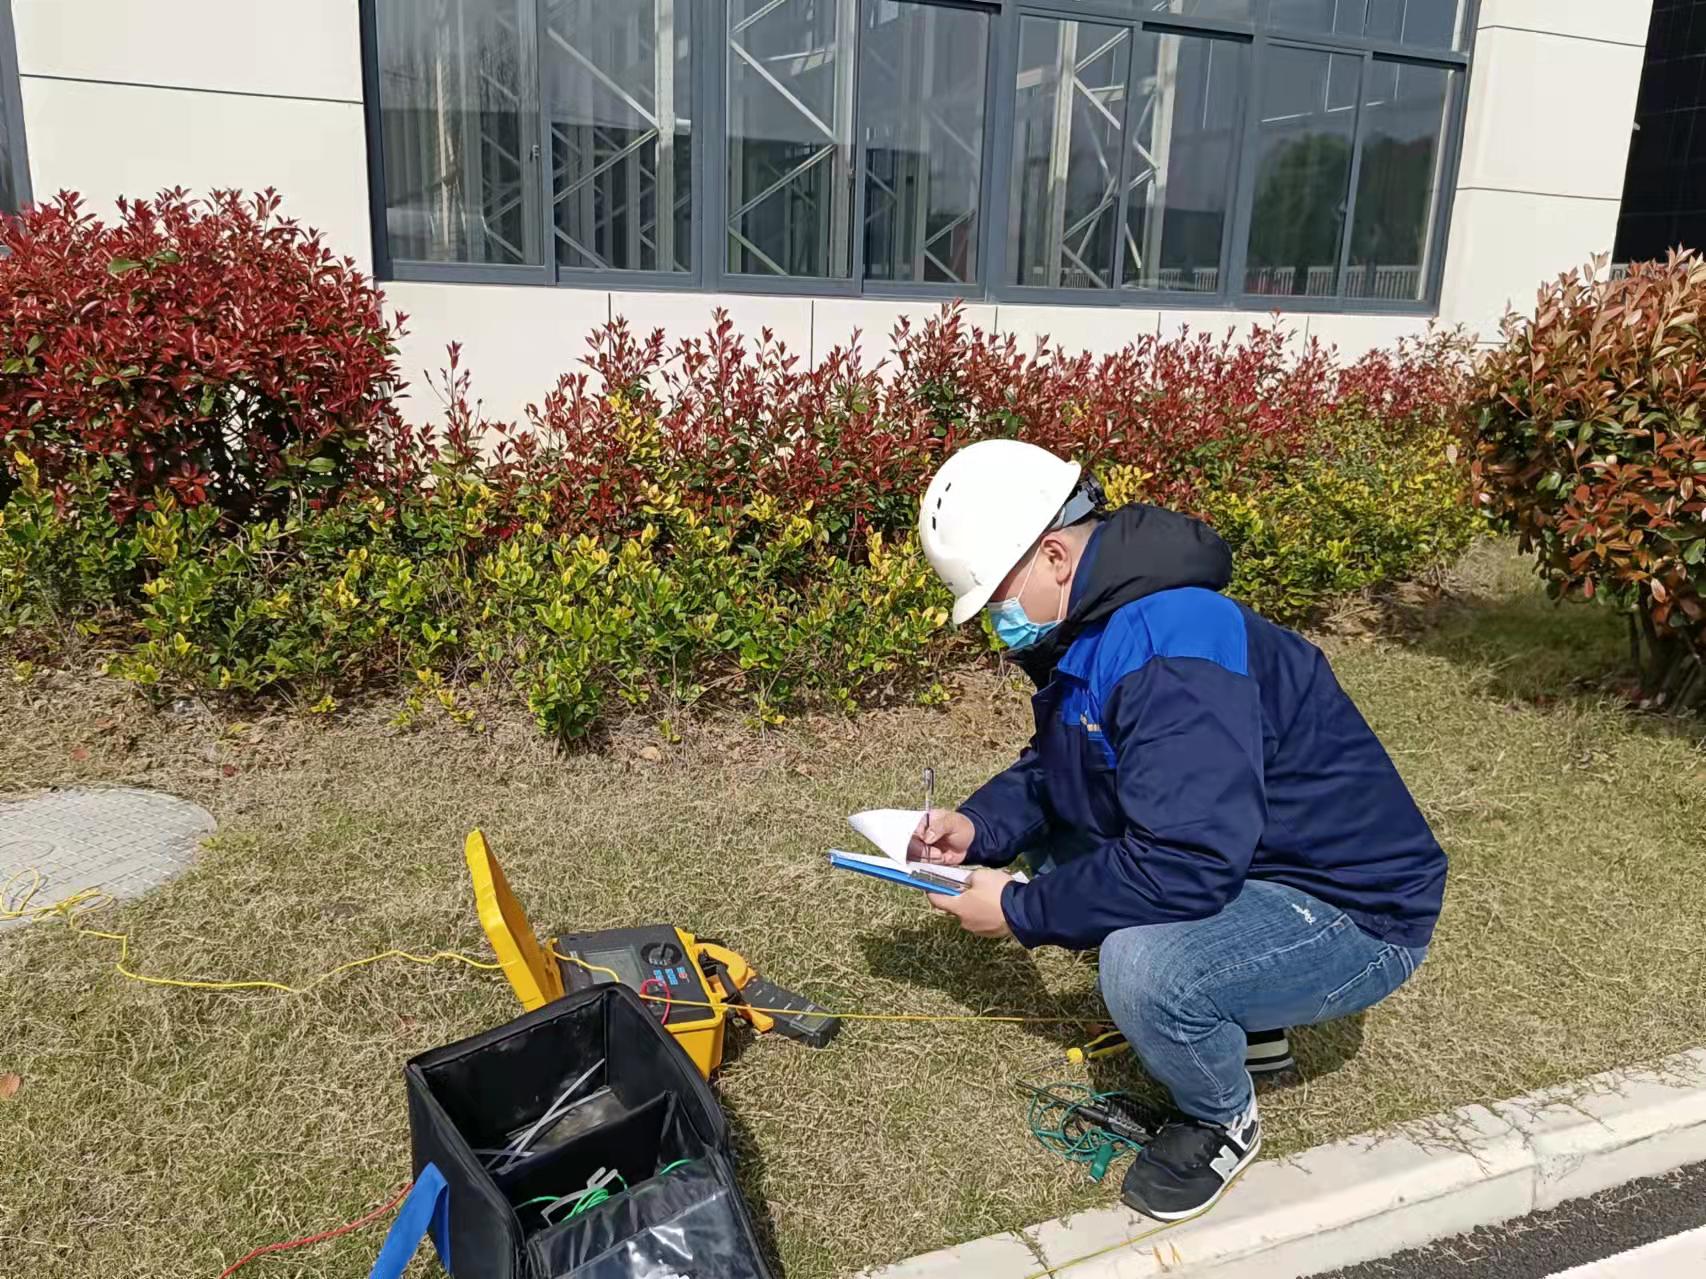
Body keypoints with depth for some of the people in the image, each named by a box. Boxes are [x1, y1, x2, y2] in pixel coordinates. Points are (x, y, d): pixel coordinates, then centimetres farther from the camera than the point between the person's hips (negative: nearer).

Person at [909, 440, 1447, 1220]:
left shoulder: (1171, 649, -31)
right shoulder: (1092, 627, 1)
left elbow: (1183, 868, -35)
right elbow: (1053, 769, 11)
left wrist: (1019, 912, -23)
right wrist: (980, 826, -9)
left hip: (1354, 914, -9)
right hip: (1246, 867, 10)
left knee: (1144, 969, -33)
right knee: (1043, 848, 7)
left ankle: (1223, 1122, 3)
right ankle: (1239, 1019, 19)